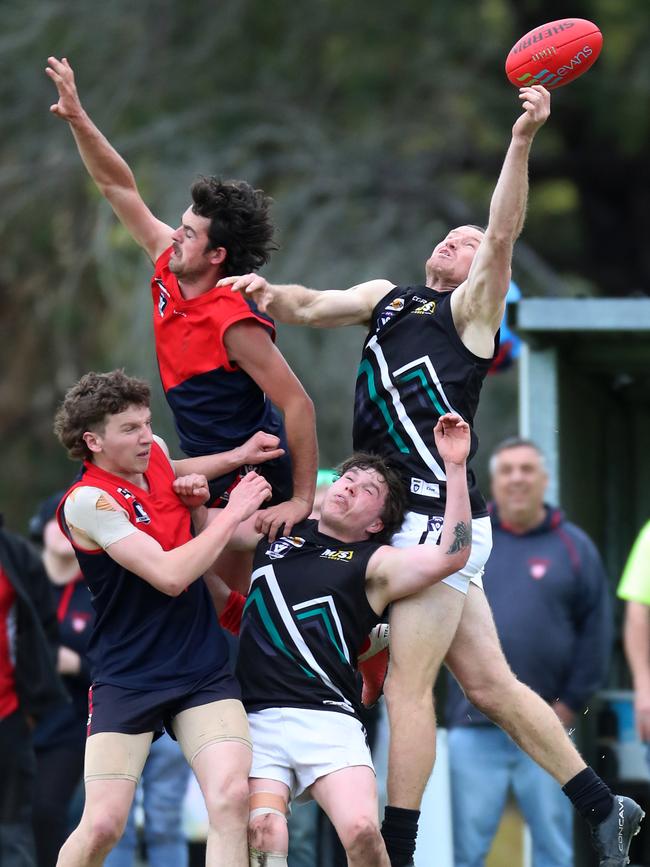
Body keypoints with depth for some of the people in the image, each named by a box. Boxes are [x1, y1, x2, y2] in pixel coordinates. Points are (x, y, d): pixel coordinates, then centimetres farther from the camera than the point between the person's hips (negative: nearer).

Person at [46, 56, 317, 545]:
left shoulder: (234, 322, -24)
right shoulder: (169, 266, -2)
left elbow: (297, 404, -25)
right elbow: (119, 188, 7)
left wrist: (301, 501, -26)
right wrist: (77, 119, 1)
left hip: (251, 482, -8)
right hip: (206, 471, 8)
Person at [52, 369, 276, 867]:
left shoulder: (155, 455, 5)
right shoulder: (88, 501, -15)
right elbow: (170, 575, -23)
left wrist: (234, 458, 10)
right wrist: (234, 512, -14)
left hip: (204, 671, 5)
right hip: (126, 682, -5)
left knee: (232, 797, -20)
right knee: (104, 825, -13)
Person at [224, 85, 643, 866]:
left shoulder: (473, 311, 1)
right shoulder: (387, 298, 20)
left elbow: (504, 235, -13)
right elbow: (308, 307, 14)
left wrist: (522, 140, -24)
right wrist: (270, 294, -8)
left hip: (438, 520, -7)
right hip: (403, 520, 7)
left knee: (406, 690, -9)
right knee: (489, 684, 10)